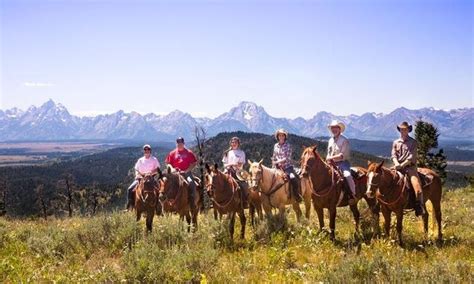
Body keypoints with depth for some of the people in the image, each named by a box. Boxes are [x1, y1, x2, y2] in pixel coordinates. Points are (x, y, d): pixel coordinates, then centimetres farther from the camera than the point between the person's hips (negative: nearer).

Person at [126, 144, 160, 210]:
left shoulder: (154, 159, 7)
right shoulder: (140, 160, 15)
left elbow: (157, 169, -3)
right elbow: (136, 169, 14)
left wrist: (151, 172, -19)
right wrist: (137, 175, -7)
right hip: (140, 178, 3)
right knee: (130, 189, -17)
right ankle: (129, 205, -10)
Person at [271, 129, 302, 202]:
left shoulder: (288, 145, -4)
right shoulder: (276, 146, 9)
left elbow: (288, 158, -13)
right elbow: (274, 158, 15)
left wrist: (278, 162, -20)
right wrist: (273, 167, 6)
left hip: (287, 167, -5)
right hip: (278, 168, 5)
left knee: (293, 178, -29)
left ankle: (297, 195, -17)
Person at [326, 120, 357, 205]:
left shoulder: (344, 140, -7)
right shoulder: (330, 141, 14)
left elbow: (343, 155, -15)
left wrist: (331, 158, -18)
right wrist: (328, 159, -3)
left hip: (342, 163, -6)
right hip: (332, 163, 7)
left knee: (347, 175, -31)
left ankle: (353, 195, -20)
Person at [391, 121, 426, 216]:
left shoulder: (413, 142, 4)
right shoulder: (396, 142, 15)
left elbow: (411, 156, -6)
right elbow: (393, 155, 6)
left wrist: (402, 164, -18)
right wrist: (396, 163, -15)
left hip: (410, 167, -4)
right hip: (398, 167, 4)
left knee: (417, 187, -22)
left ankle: (420, 207, -12)